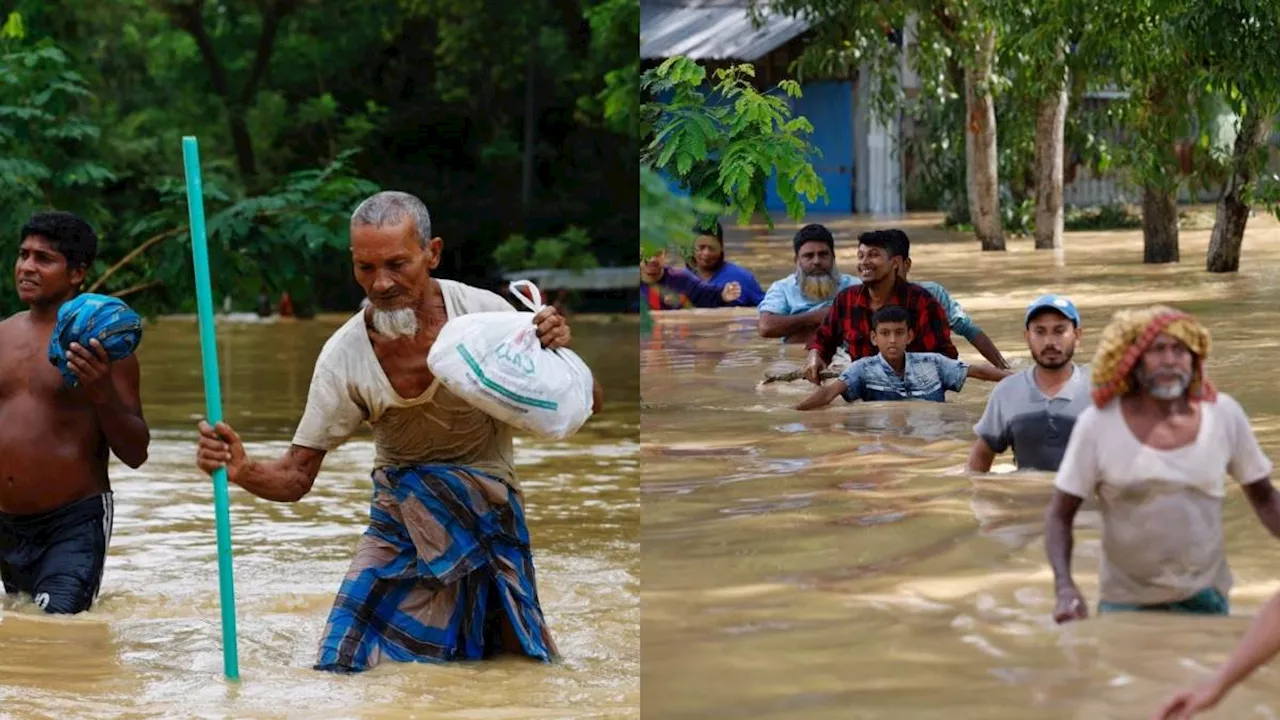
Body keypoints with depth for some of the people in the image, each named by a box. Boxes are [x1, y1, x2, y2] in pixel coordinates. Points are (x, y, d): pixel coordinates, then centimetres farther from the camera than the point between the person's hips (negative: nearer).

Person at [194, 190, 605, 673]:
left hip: (488, 517, -1)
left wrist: (561, 354, -30)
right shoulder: (344, 356, -16)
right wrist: (241, 470, -33)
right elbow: (295, 477, -10)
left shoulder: (485, 313, -18)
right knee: (345, 668, -10)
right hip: (399, 522, 1)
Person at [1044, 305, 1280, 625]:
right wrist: (1065, 587, -20)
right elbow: (1059, 515, -7)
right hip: (1126, 604, -2)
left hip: (1205, 600, 2)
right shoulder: (1098, 424, -12)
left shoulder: (1224, 415, -6)